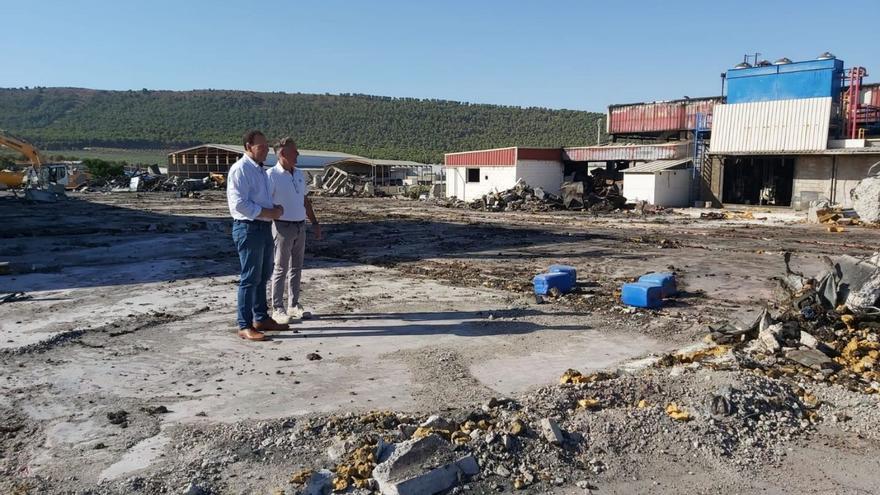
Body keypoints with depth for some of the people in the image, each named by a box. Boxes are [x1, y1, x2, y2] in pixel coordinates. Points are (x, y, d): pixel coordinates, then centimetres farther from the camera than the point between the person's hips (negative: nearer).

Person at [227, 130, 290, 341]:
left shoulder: (260, 170, 17)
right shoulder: (240, 169, -12)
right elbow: (239, 203, -21)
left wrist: (275, 208, 9)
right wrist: (268, 213, -19)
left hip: (264, 227, 10)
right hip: (249, 228, -10)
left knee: (263, 276, 16)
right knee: (250, 278, -6)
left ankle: (261, 318, 28)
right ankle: (245, 326, 1)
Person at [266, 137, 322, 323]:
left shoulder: (299, 174, 11)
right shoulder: (272, 175, -11)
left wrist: (315, 223, 18)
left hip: (300, 227, 7)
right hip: (283, 227, -7)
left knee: (296, 268, 11)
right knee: (281, 269, 0)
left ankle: (294, 305, 21)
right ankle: (277, 309, 8)